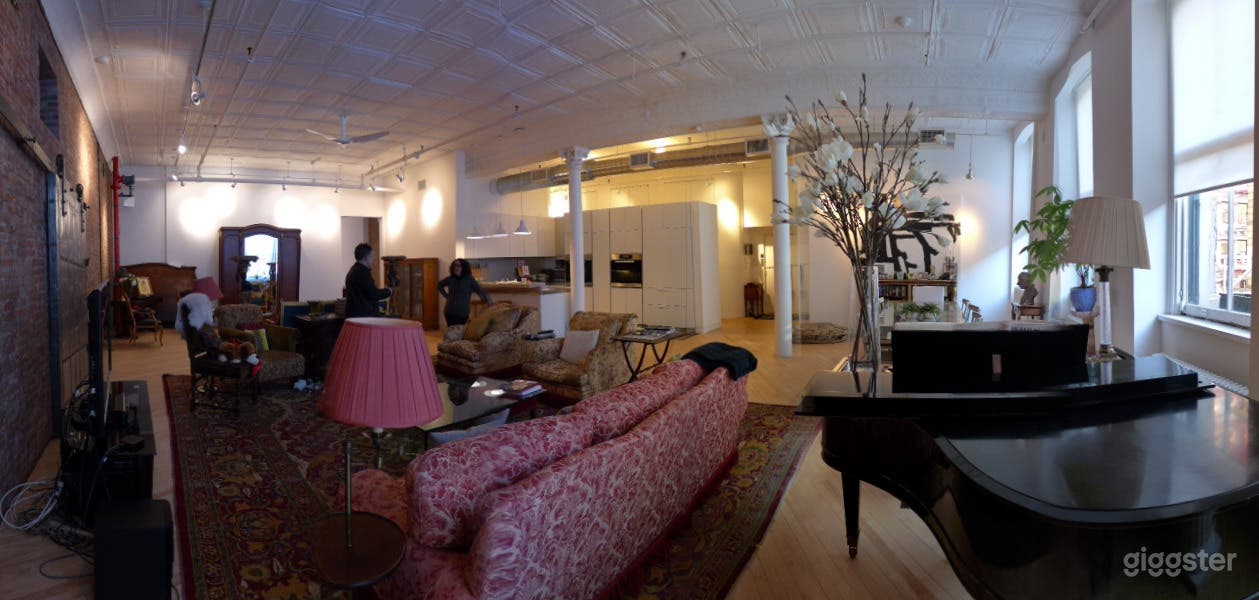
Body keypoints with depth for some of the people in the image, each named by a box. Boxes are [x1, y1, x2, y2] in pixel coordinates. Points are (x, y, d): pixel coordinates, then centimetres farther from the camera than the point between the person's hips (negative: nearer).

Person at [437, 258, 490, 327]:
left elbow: (480, 292, -9)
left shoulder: (470, 280, -5)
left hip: (463, 313, -2)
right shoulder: (450, 279, 4)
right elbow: (439, 285, 23)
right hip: (450, 312, 2)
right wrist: (446, 296, 12)